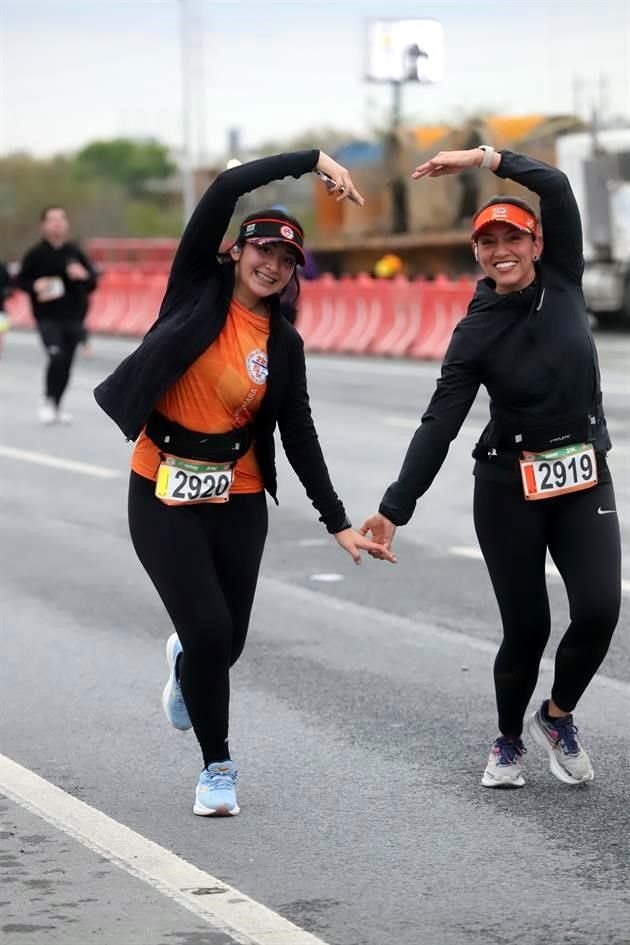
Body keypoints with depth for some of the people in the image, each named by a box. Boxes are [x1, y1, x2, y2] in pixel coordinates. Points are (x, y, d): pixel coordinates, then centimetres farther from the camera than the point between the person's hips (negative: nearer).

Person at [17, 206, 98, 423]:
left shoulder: (75, 252, 7)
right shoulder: (35, 254, -1)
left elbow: (93, 283, 9)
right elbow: (20, 280, 5)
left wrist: (84, 275, -14)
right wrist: (35, 286, -16)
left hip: (73, 318, 3)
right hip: (47, 318, -3)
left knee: (66, 364, 7)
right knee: (57, 357, -21)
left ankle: (56, 407, 21)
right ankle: (48, 401, -6)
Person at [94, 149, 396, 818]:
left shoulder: (284, 344, 4)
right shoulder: (197, 289, -4)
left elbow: (299, 437, 6)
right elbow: (225, 188, -14)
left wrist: (338, 523, 1)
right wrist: (314, 159, -12)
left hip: (239, 502, 3)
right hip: (164, 495, -3)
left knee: (226, 641, 6)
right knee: (210, 630, -11)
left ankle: (185, 662, 46)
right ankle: (216, 766, 11)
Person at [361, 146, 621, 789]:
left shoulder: (562, 283, 1)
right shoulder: (476, 332, -5)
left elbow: (555, 188, -11)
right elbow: (439, 424, -10)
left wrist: (483, 158, -16)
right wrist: (395, 508, -18)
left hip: (584, 477, 2)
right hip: (509, 486, -2)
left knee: (599, 610, -12)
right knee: (526, 626, -1)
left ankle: (557, 716, 15)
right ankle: (508, 741, 24)